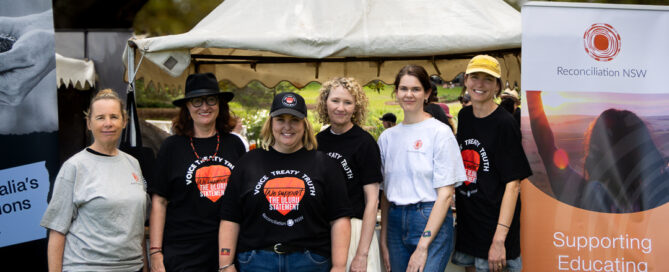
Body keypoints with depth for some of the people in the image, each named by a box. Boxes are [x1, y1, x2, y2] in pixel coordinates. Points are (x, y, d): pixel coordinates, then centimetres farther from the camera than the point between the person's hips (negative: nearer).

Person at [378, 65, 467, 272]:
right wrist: (383, 239, 8)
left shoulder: (440, 132, -4)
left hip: (433, 223, -5)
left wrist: (423, 245, -14)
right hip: (396, 222, 5)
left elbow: (445, 194, -8)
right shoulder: (387, 136, 12)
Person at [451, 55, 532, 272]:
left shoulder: (505, 124, -13)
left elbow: (513, 183, -18)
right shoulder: (464, 116, 8)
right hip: (466, 221, 6)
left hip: (494, 224, -6)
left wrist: (499, 238, -24)